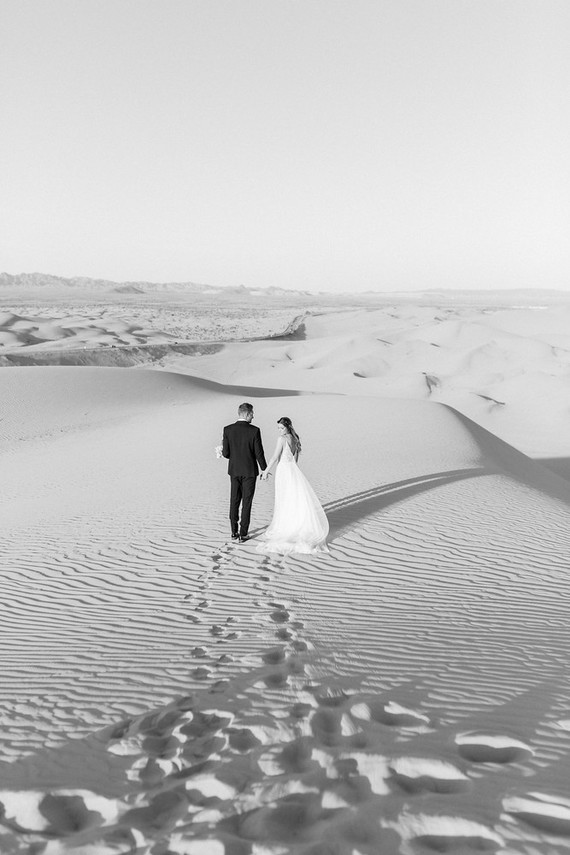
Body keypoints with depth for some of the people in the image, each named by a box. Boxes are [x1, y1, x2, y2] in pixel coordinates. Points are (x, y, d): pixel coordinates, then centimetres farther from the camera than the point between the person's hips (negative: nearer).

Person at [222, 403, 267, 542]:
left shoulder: (227, 430, -7)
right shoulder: (254, 430, -14)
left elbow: (225, 453, -7)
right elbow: (259, 453, -10)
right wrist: (264, 469, 4)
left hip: (234, 470, 3)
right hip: (250, 471, -2)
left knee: (234, 501, 14)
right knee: (246, 503, 6)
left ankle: (234, 532, 17)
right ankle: (243, 534, 8)